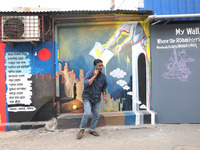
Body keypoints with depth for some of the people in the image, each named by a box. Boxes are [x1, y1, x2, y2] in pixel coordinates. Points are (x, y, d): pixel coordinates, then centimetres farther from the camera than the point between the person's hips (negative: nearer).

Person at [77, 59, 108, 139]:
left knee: (97, 115, 6)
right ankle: (82, 130, 2)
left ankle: (92, 130, 24)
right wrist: (94, 76, -29)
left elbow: (104, 86, 15)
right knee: (87, 113, -19)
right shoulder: (89, 74, -15)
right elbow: (86, 84, -31)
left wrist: (104, 96, 8)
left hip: (97, 98, 5)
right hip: (87, 97, -5)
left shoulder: (103, 76, 0)